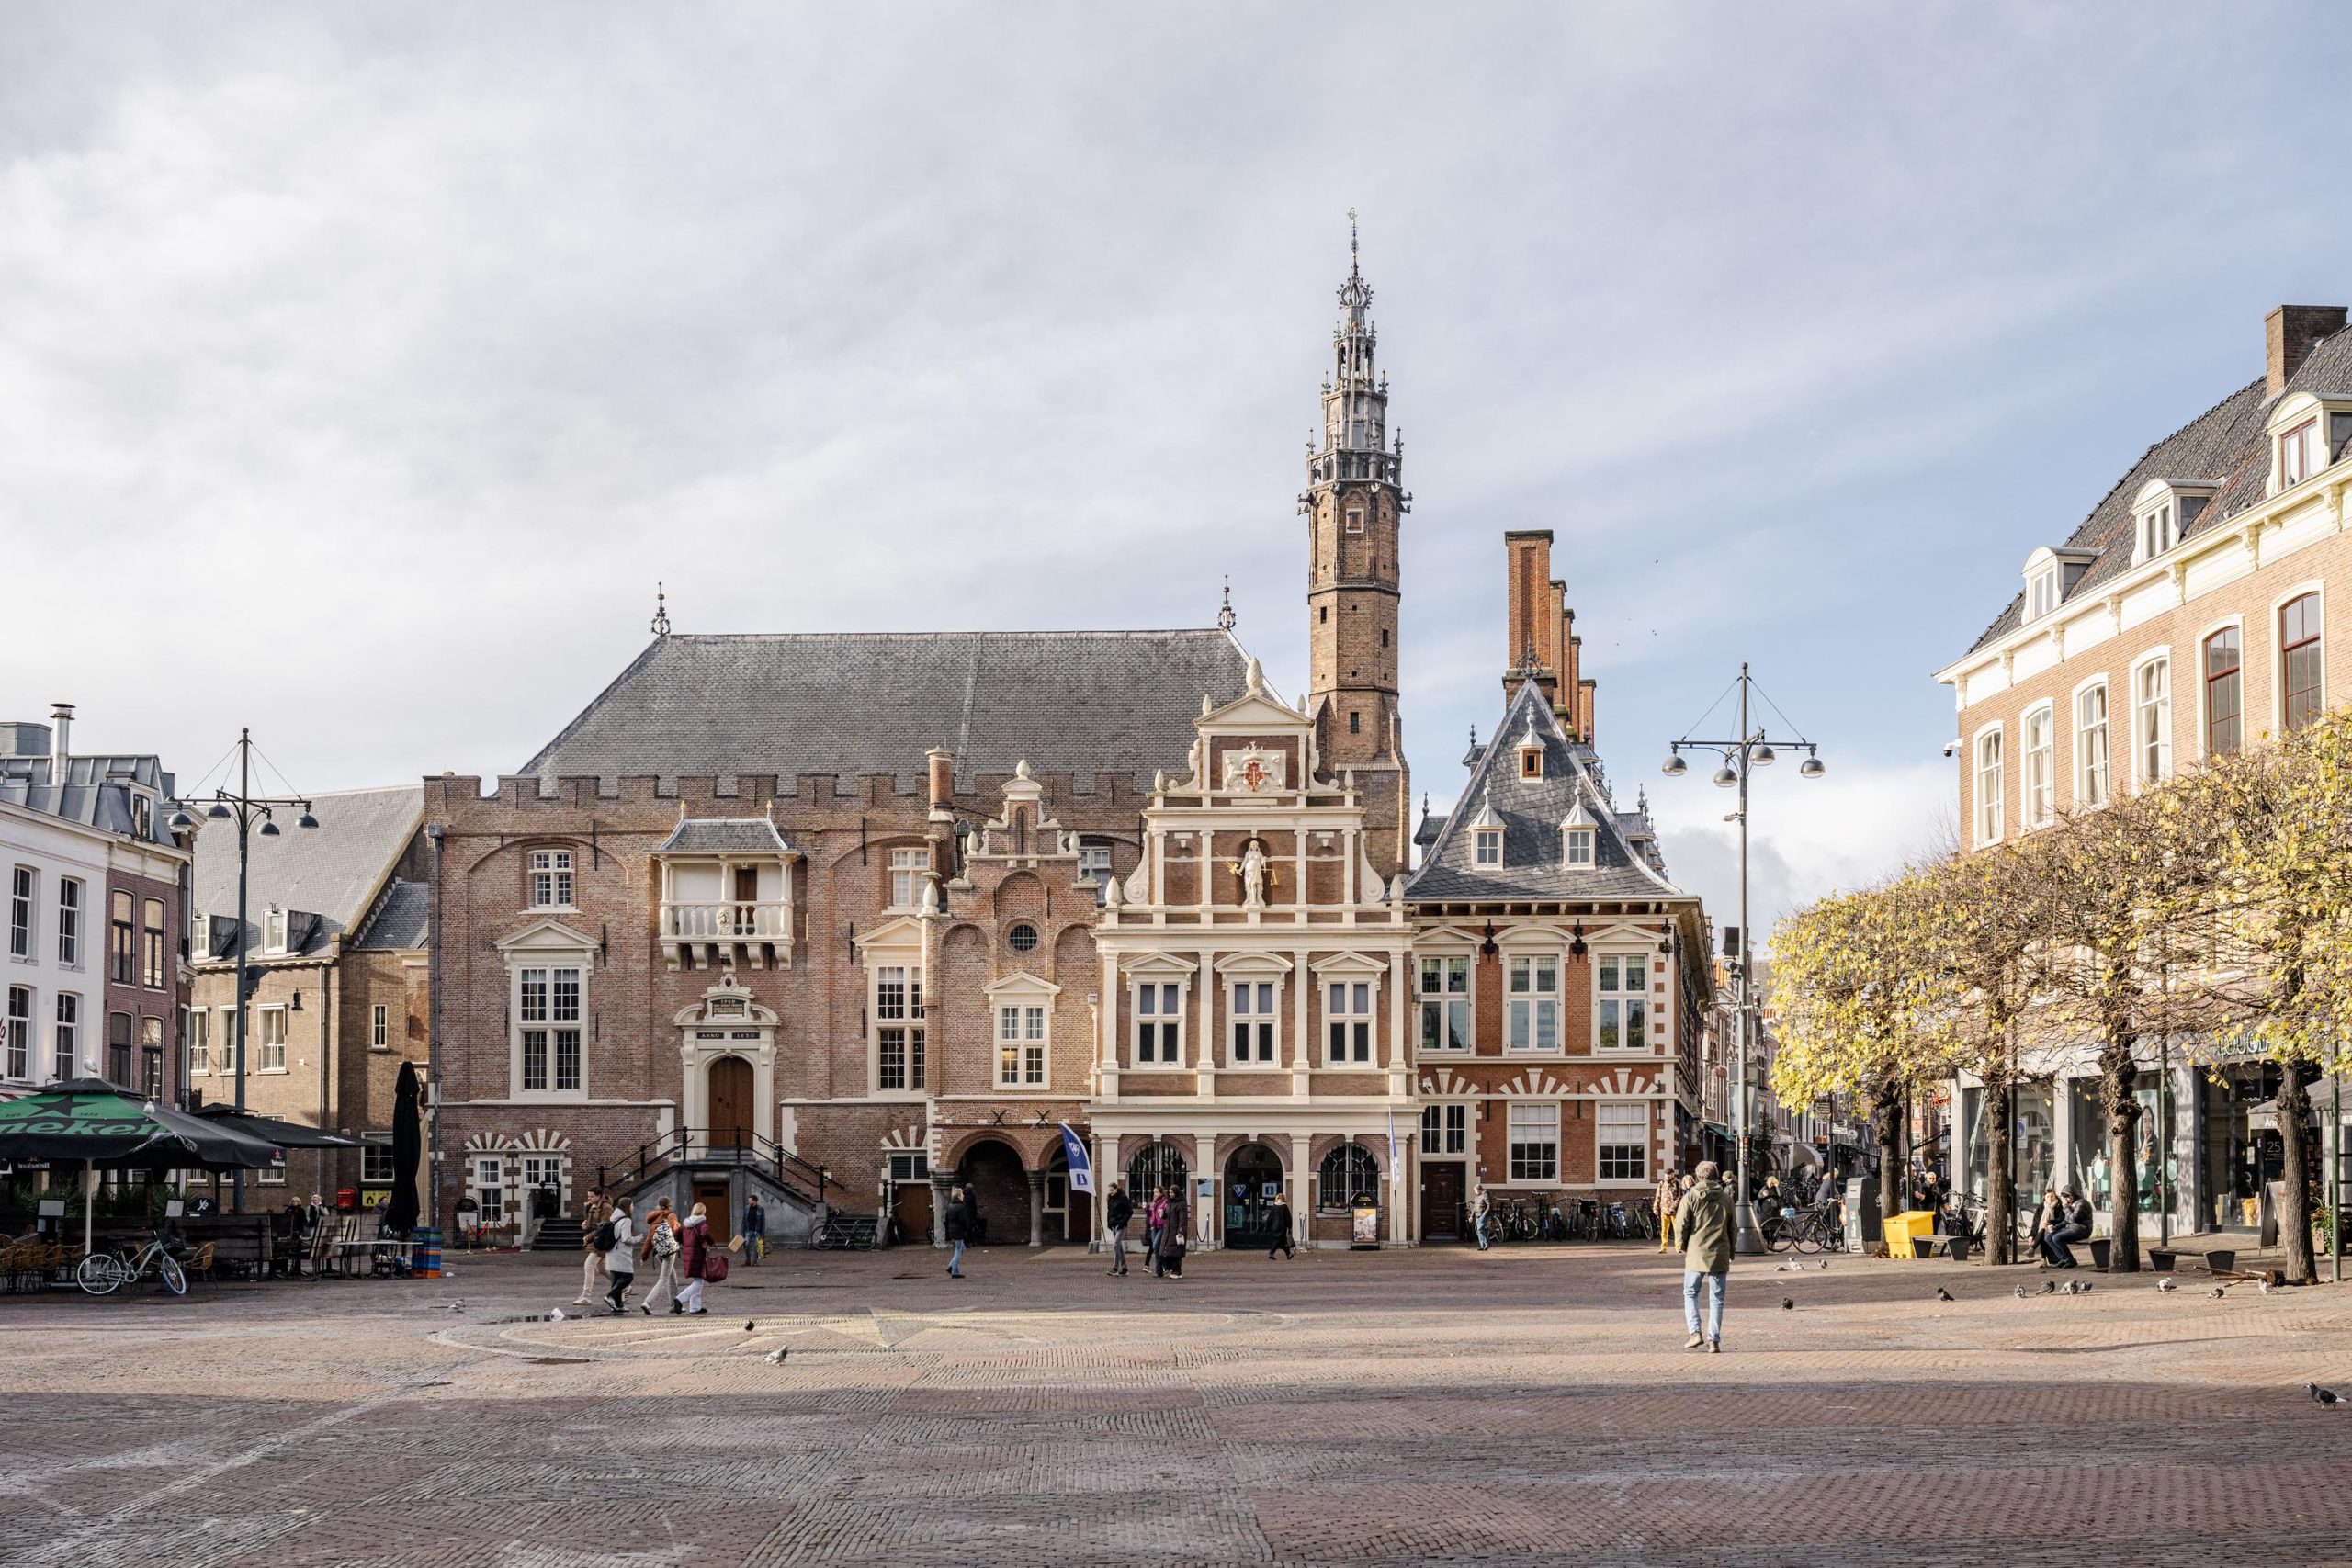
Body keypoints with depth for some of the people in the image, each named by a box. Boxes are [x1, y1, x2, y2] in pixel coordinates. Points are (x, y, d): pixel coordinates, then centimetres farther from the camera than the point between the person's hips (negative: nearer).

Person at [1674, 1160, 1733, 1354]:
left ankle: (1696, 1332, -4)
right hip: (1720, 1255, 2)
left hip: (1696, 1253, -2)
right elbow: (1732, 1228, 9)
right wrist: (1731, 1254, 17)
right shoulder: (1726, 1198, 5)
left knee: (1690, 1294, 11)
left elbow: (1681, 1226, -8)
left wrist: (1684, 1247, 9)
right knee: (1716, 1298, 7)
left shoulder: (1691, 1197, -4)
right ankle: (1714, 1341, 4)